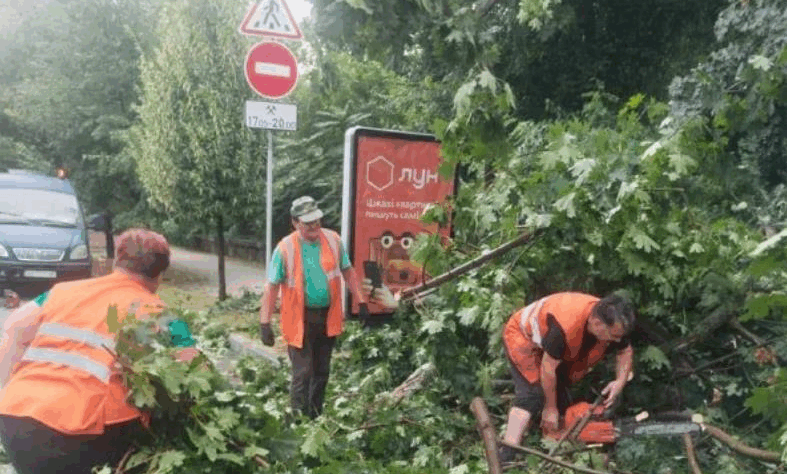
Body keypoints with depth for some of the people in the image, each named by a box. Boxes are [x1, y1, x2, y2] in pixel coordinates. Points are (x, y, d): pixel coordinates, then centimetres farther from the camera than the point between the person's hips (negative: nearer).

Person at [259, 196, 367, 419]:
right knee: (303, 373, -3)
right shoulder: (285, 248, -13)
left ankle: (316, 416, 33)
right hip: (300, 320, -4)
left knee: (322, 371, 16)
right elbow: (271, 287, -10)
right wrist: (265, 323, -13)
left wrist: (361, 301, 8)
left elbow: (348, 271, 10)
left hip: (328, 316, 4)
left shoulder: (333, 240, -2)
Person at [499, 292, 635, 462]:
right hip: (522, 335, -8)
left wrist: (620, 382, -15)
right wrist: (550, 408, -18)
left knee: (560, 393, 1)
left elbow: (626, 351, 1)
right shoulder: (566, 326, -44)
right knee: (533, 394, -23)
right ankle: (506, 456, -29)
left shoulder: (612, 324, -22)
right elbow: (548, 368, -31)